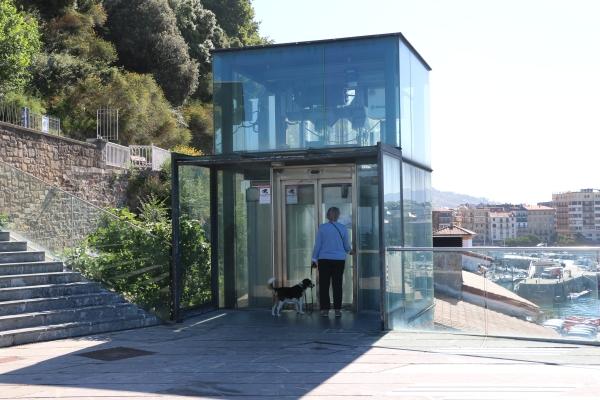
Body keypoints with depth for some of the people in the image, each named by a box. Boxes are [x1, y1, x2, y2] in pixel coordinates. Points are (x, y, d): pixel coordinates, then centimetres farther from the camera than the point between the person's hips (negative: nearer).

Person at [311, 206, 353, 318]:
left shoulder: (322, 228, -4)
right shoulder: (343, 228, 0)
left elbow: (317, 245, -3)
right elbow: (346, 245, 8)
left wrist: (314, 259, 6)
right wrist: (350, 251, 30)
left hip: (324, 260, -1)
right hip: (339, 260, 1)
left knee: (324, 285, 5)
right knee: (337, 285, 8)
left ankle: (325, 309, 4)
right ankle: (337, 309, 8)